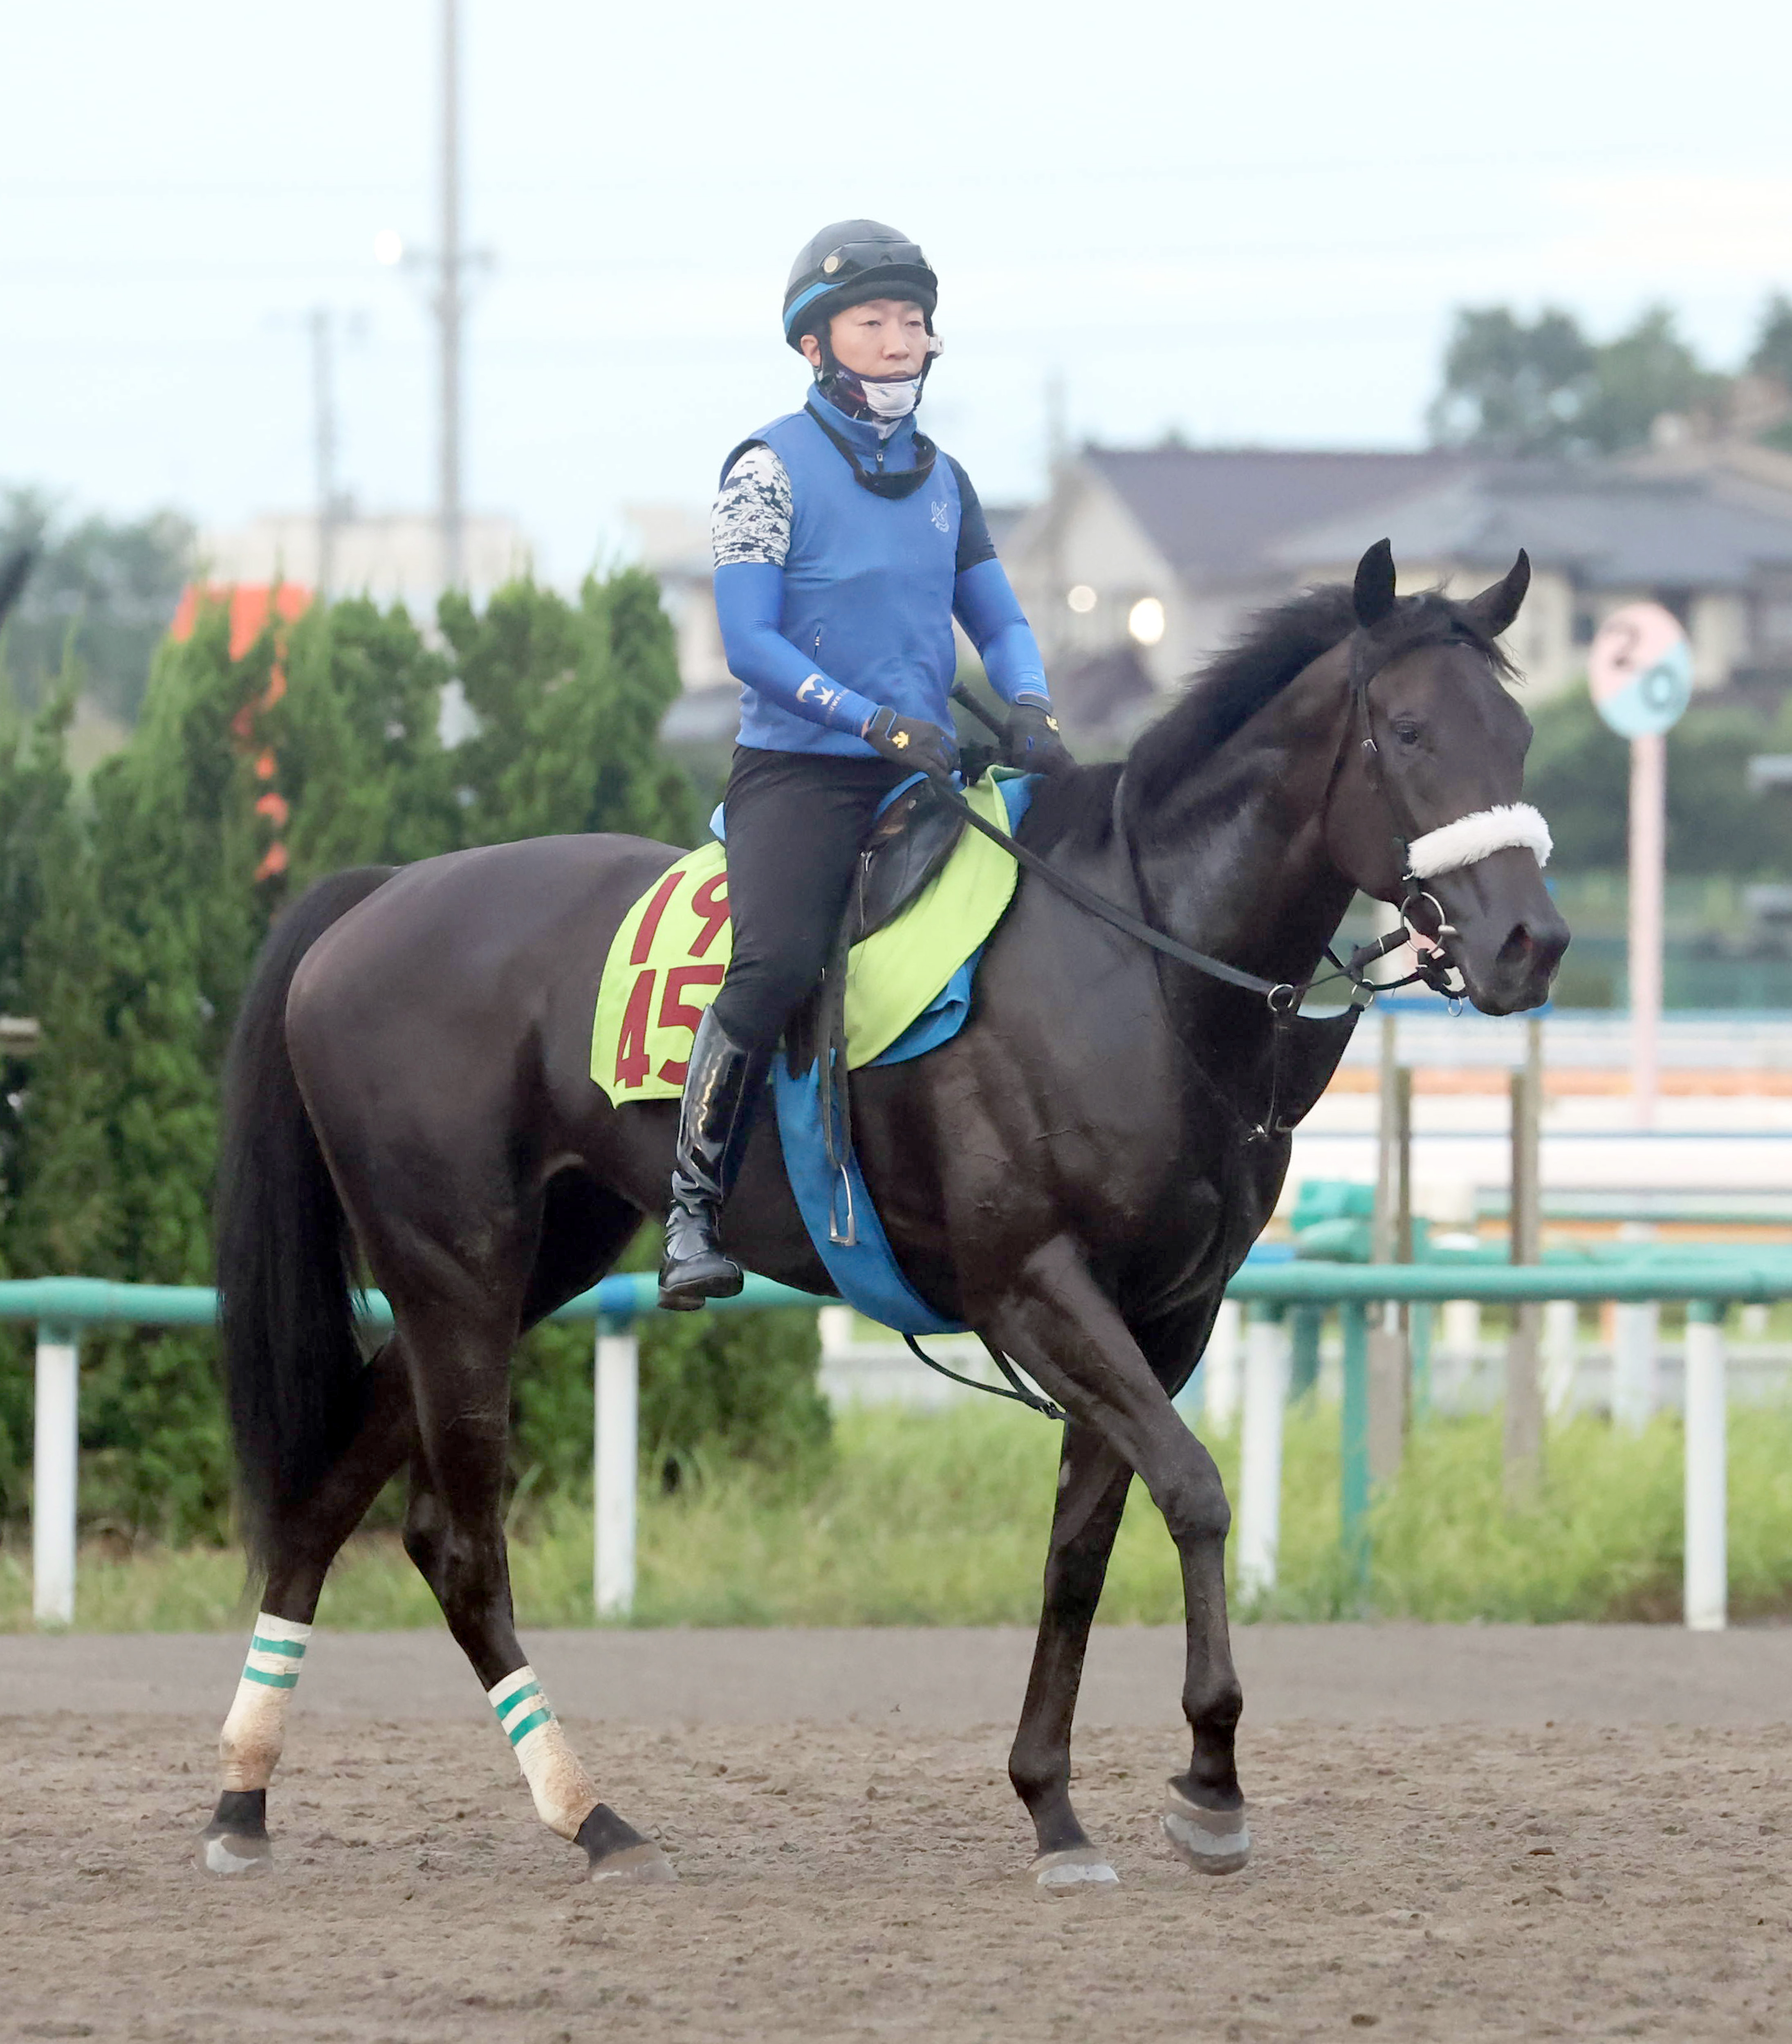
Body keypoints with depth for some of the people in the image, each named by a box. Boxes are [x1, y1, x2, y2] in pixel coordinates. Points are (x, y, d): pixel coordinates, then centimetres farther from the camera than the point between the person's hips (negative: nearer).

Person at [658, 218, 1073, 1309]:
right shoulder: (774, 467, -2)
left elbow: (1001, 622, 18)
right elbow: (749, 641, -8)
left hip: (922, 774, 6)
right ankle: (695, 1207, -20)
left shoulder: (943, 479, 16)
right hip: (798, 768, -6)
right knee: (778, 962, -29)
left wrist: (1030, 706, -5)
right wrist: (872, 719, -18)